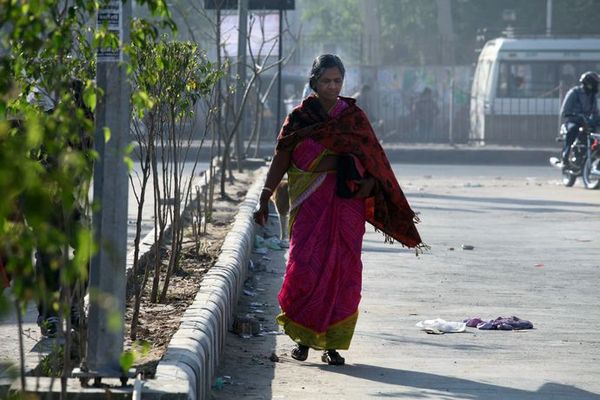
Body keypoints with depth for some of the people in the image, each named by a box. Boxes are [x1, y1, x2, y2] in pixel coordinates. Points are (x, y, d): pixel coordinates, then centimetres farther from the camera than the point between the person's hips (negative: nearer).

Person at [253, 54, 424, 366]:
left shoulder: (353, 116, 8)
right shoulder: (299, 117, 4)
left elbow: (372, 158, 9)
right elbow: (280, 160, 4)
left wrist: (369, 182, -11)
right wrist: (264, 199, -2)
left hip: (346, 203, 2)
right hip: (309, 203, -1)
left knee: (343, 272, -1)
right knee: (305, 266, -12)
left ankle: (332, 344, 7)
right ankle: (303, 336, 8)